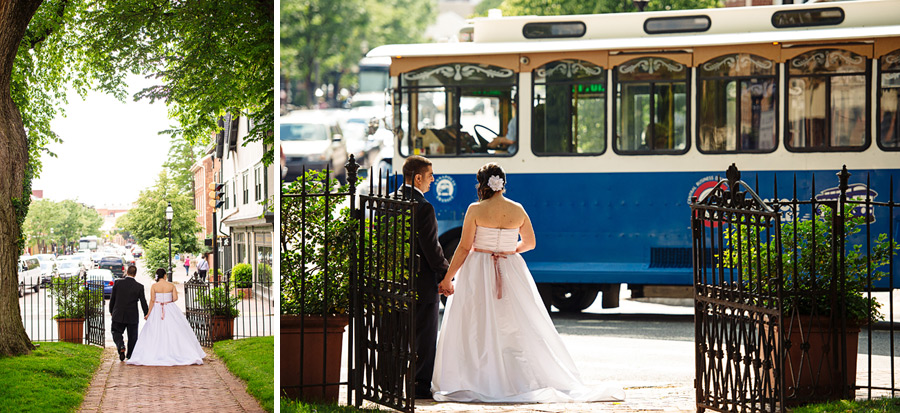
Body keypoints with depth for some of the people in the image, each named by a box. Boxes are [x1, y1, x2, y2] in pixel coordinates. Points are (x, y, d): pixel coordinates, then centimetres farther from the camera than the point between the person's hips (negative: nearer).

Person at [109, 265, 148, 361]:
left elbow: (112, 298, -1)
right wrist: (147, 315, 8)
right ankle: (130, 355, 20)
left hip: (118, 315, 0)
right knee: (132, 336, 14)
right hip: (132, 316, 0)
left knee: (116, 332, 14)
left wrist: (111, 311, 13)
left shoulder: (118, 283, -7)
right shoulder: (139, 286, -8)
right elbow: (143, 302, -4)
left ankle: (121, 346, -12)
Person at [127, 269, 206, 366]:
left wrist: (149, 313, -2)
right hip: (170, 310, 0)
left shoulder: (154, 286, -5)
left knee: (154, 334, 3)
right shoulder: (171, 285, -3)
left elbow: (152, 300, -7)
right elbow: (175, 298, -6)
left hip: (157, 310, 0)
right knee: (174, 332, 5)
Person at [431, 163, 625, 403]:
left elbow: (464, 247, -8)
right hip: (511, 274, 3)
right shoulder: (518, 210, 1)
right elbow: (530, 243, 13)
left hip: (478, 275, -3)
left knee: (475, 330, 2)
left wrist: (448, 278, -1)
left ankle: (476, 383, -1)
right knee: (516, 328, 8)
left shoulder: (475, 210, -9)